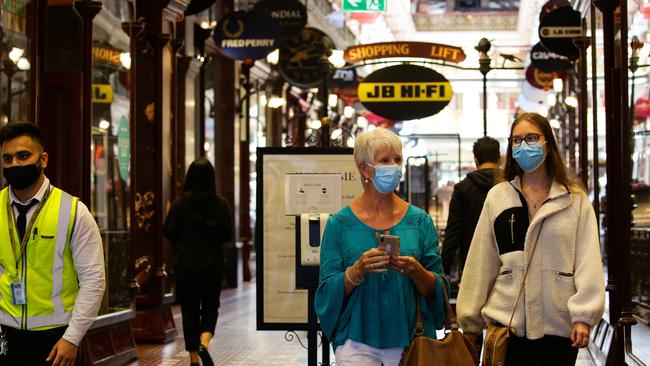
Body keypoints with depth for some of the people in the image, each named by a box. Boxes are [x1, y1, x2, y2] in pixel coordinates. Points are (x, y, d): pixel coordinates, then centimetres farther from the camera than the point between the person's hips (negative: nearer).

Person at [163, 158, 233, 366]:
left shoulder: (180, 203, -8)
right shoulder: (220, 204, -5)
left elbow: (168, 232, -5)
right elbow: (227, 235, -1)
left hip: (185, 265, -1)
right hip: (213, 265, 1)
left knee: (189, 310, 10)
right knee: (210, 308, 13)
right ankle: (204, 343, -12)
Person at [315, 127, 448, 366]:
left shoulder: (419, 221, 3)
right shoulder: (340, 224, -1)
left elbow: (436, 289, 2)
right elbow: (328, 291, -4)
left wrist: (416, 271, -18)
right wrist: (358, 271, -21)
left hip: (409, 338, 2)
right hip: (357, 341, -1)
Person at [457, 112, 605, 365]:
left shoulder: (575, 200, 4)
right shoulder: (497, 197, 6)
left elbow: (587, 261, -2)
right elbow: (480, 262, 7)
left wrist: (584, 316, -11)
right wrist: (470, 320, 6)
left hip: (559, 324, -1)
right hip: (508, 322, 1)